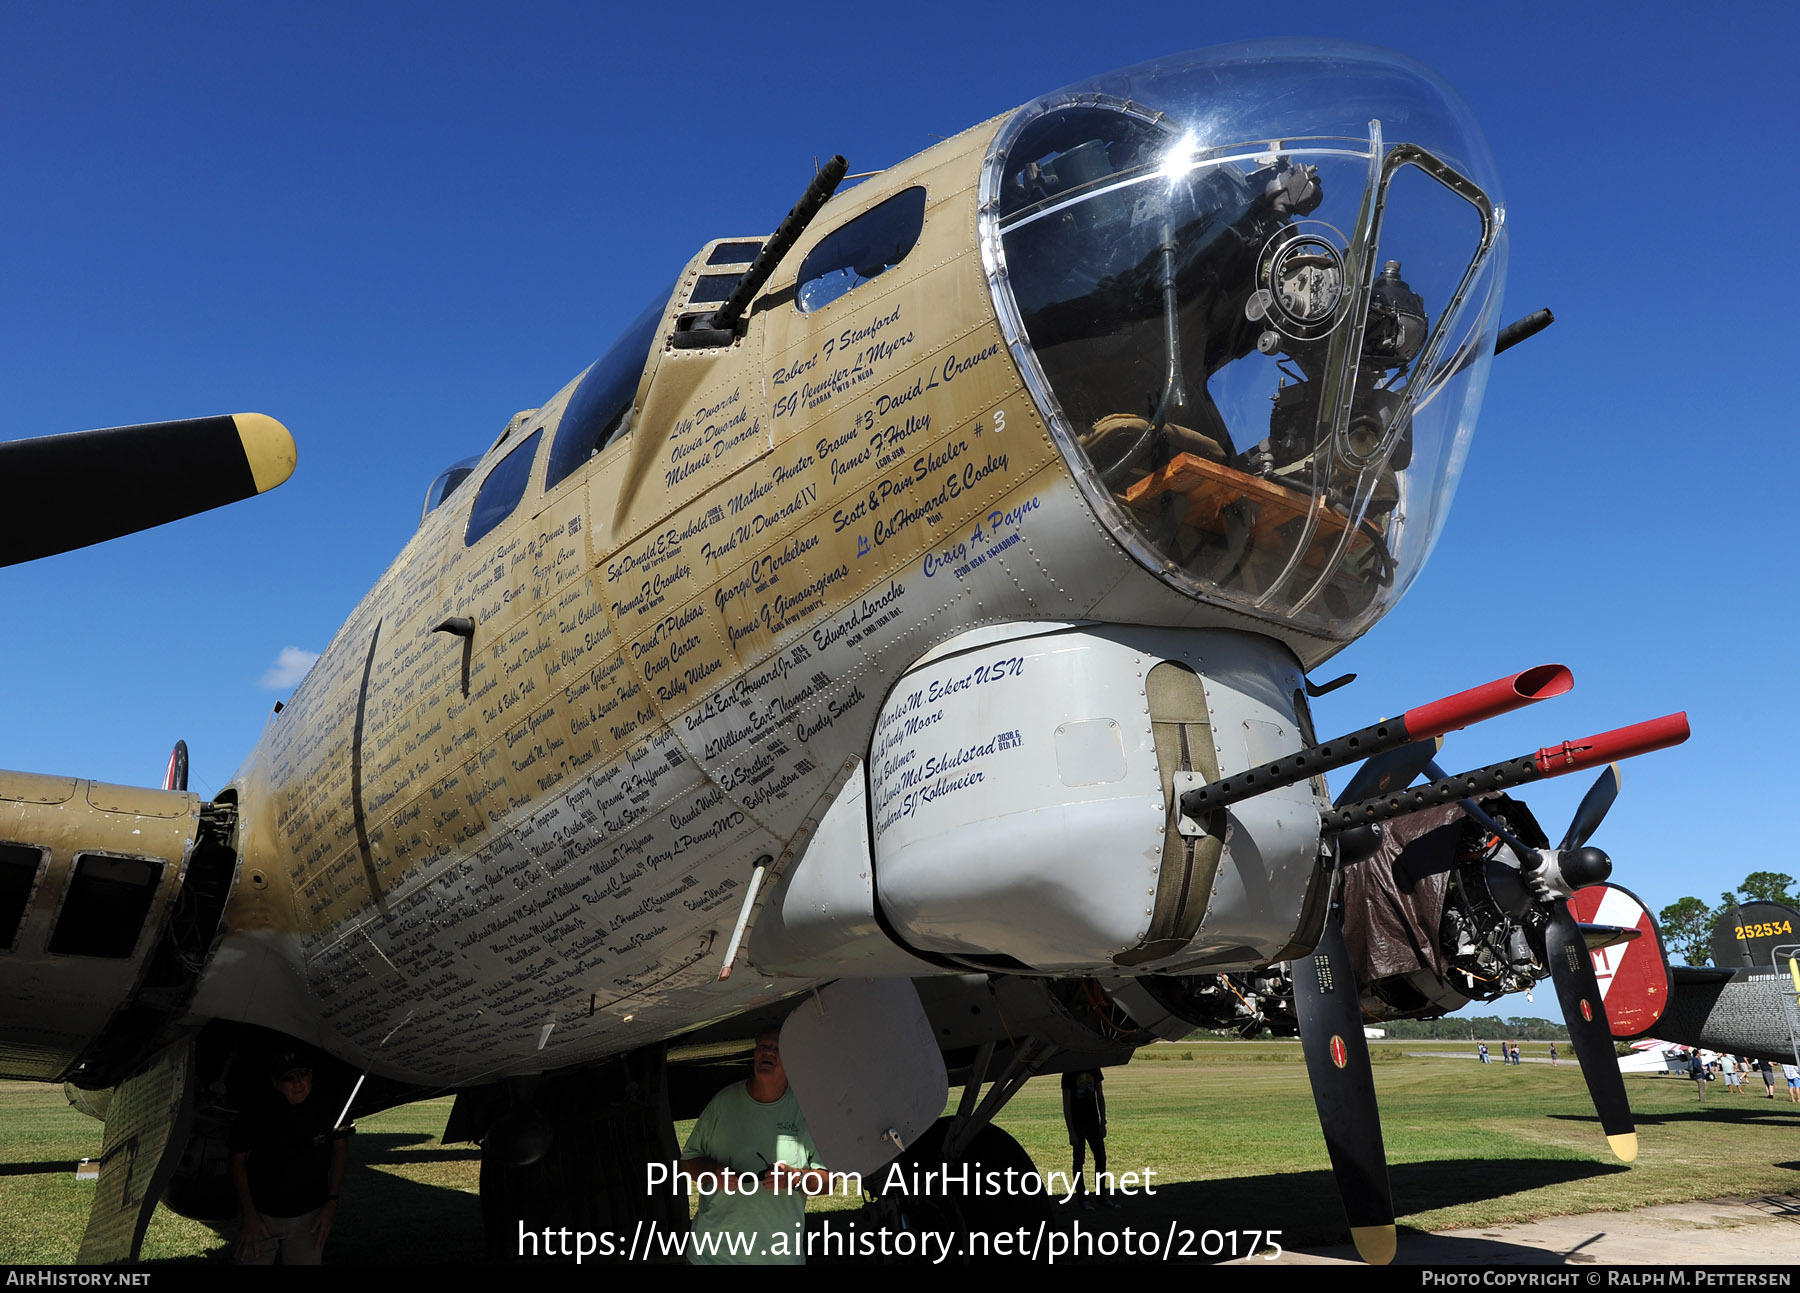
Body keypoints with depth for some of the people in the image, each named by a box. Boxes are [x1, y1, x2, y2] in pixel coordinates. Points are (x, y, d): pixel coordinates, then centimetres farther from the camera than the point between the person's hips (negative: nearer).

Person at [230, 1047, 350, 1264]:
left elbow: (340, 1148, 1)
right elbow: (238, 1159, -5)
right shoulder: (255, 1110, -16)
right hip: (259, 1214, -1)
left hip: (308, 1216, 1)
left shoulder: (327, 1108, -13)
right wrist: (248, 1214, -9)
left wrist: (332, 1203, -2)